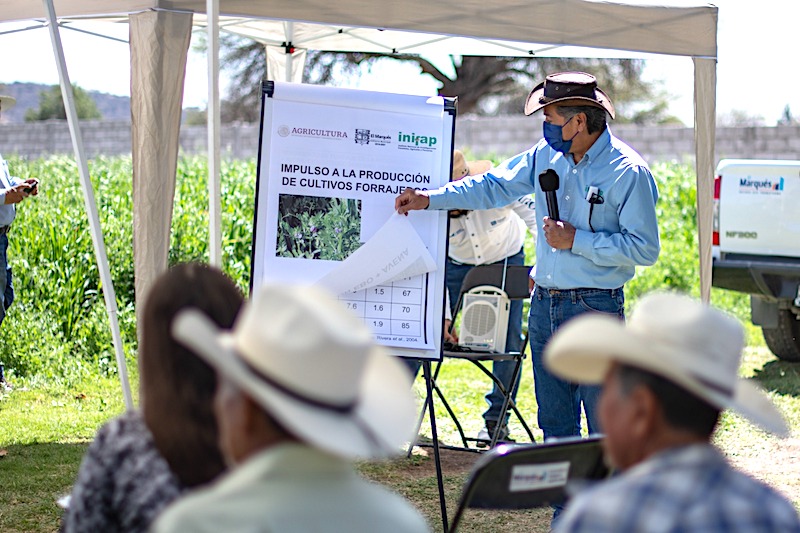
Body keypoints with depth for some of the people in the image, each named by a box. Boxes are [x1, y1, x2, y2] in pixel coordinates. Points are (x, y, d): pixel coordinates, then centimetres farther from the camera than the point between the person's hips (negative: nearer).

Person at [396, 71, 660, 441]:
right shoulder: (547, 155, 7)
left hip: (595, 308, -7)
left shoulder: (628, 172, -12)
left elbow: (644, 249, -14)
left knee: (605, 429, -5)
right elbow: (496, 185, 16)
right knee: (554, 424, 13)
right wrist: (430, 199, 9)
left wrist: (576, 240, -15)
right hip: (544, 303, 7)